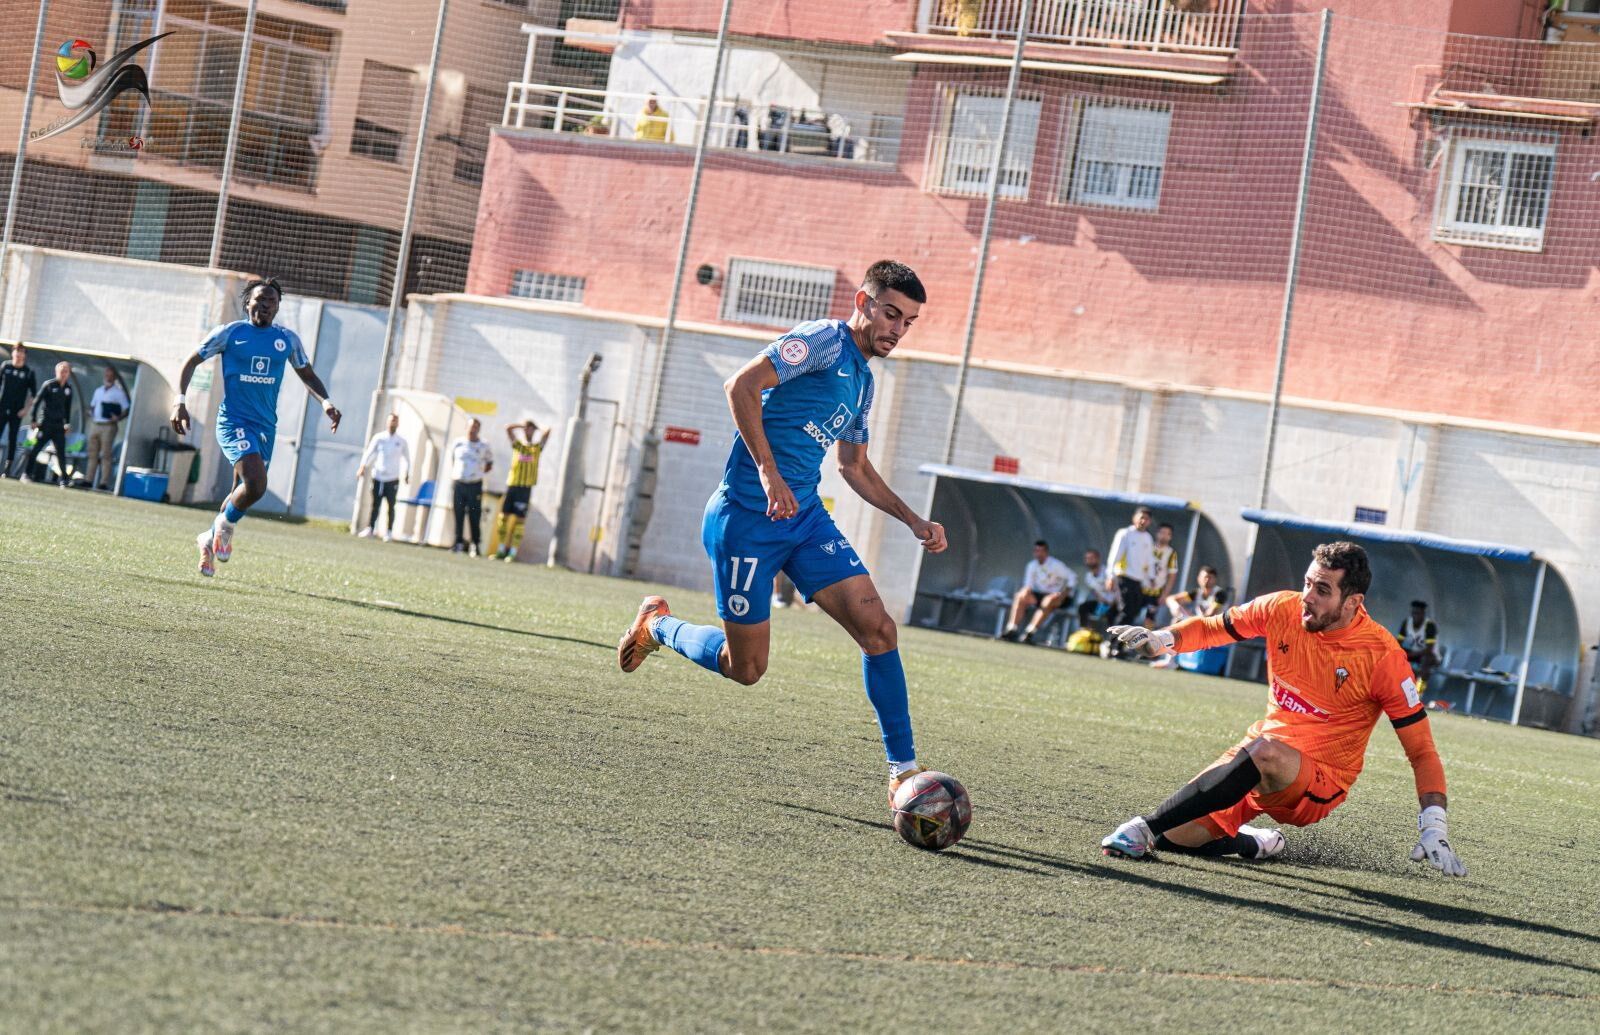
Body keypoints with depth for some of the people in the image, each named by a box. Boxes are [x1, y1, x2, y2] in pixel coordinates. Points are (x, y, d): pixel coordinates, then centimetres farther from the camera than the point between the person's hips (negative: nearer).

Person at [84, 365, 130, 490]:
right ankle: (89, 480, 11)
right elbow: (92, 406, 27)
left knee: (106, 455, -8)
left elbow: (127, 410, -4)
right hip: (95, 425, 6)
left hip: (108, 427, -6)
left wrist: (118, 418, -20)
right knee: (93, 453, 8)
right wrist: (91, 413, 5)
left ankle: (105, 483, -9)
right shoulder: (98, 391, 17)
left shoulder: (119, 393, 0)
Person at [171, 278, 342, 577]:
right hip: (233, 421, -5)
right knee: (255, 484, -23)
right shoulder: (230, 333, -3)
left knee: (245, 491, 10)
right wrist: (180, 401, -7)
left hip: (266, 426, 5)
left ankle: (210, 539, 33)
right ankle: (224, 526, 4)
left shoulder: (288, 340, 7)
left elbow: (308, 376, 20)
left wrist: (325, 401, 1)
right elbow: (192, 362, 5)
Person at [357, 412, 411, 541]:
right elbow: (369, 452, -4)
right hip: (378, 477, 0)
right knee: (375, 505, 1)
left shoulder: (401, 442, 4)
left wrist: (407, 474, 13)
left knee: (391, 506, 0)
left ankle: (389, 532, 5)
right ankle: (370, 529, 5)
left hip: (393, 479, 0)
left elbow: (407, 458, 16)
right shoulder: (379, 438, 2)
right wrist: (363, 466, -16)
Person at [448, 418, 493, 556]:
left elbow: (489, 463, 13)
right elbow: (452, 460, 20)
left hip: (475, 485, -2)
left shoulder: (483, 447, 1)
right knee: (458, 515, 3)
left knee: (474, 516, -3)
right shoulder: (457, 443, 6)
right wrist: (452, 474, 9)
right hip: (459, 483, 2)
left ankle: (475, 544, 2)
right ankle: (458, 543, 8)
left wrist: (480, 472, 1)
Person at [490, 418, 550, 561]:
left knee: (519, 519, -4)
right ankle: (501, 549, 7)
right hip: (512, 485, 2)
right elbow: (508, 428, 8)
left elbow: (547, 431, 2)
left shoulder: (537, 448, 11)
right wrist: (522, 426, 14)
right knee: (504, 516, 0)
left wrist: (536, 428, 16)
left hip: (526, 487, -2)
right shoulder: (517, 445, 14)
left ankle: (513, 552, -4)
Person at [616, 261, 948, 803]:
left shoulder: (863, 380, 18)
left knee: (879, 630, -8)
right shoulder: (824, 340, -10)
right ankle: (657, 623, 28)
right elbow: (741, 385, -22)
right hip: (746, 518, -8)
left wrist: (914, 522, 23)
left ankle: (902, 768, -2)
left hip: (805, 515, 8)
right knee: (745, 668, 0)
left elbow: (855, 467, 31)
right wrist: (768, 472, -27)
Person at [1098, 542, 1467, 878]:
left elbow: (1421, 750, -10)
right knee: (1173, 836, -10)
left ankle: (1144, 828, -32)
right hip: (1257, 762, 5)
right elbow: (1212, 628, 13)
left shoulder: (1383, 656, -14)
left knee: (1265, 752, -39)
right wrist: (1163, 639, -9)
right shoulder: (1284, 609, -3)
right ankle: (1252, 843, 21)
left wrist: (1433, 827, -22)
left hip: (1320, 786, -5)